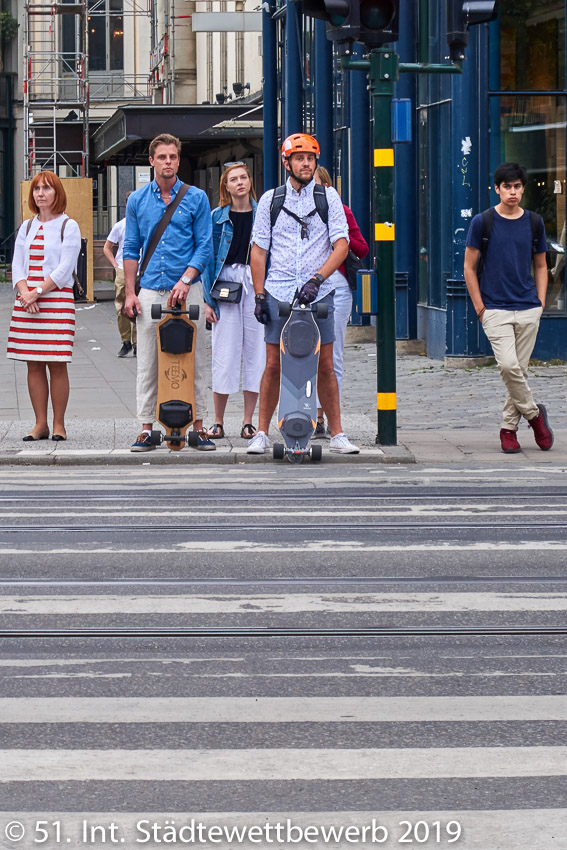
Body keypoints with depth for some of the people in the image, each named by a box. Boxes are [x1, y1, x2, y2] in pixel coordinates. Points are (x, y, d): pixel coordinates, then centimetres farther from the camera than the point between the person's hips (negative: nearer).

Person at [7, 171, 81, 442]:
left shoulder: (68, 226, 0)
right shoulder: (27, 227, 15)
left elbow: (64, 269, -8)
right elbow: (17, 266, 10)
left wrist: (38, 292, -14)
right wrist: (25, 293, -8)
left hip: (57, 299, -5)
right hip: (26, 301, 5)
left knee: (57, 364, -6)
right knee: (34, 366, 3)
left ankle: (59, 425, -1)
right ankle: (40, 424, 7)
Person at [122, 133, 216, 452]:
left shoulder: (196, 198, 3)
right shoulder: (137, 200, 9)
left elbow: (205, 246, 2)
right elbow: (132, 249, 11)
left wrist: (186, 280, -12)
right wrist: (130, 292, 4)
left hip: (187, 290, -1)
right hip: (150, 291, 1)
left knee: (194, 362, 0)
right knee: (148, 363, 1)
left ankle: (198, 426, 4)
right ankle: (147, 428, 5)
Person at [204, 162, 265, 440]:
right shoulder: (218, 217, 5)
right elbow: (209, 258, 5)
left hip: (257, 284, 1)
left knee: (255, 351, 1)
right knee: (224, 354, -3)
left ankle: (248, 421, 7)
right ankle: (218, 422, 4)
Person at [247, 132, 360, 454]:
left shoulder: (329, 197, 4)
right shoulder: (271, 200, 6)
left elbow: (341, 245, -3)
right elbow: (259, 250, 8)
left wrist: (317, 279, -16)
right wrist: (259, 295, 1)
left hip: (318, 294, 0)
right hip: (279, 293, 0)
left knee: (325, 365, 1)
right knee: (274, 365, 0)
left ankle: (337, 434, 6)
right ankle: (262, 433, 7)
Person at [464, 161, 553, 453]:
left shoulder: (534, 223, 8)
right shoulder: (483, 222, -1)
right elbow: (469, 268, 3)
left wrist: (540, 302, 8)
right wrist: (479, 306, -2)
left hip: (528, 309, 3)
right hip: (495, 309, -3)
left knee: (519, 369, 2)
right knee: (508, 364, -18)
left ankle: (508, 428, 14)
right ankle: (533, 413, 2)